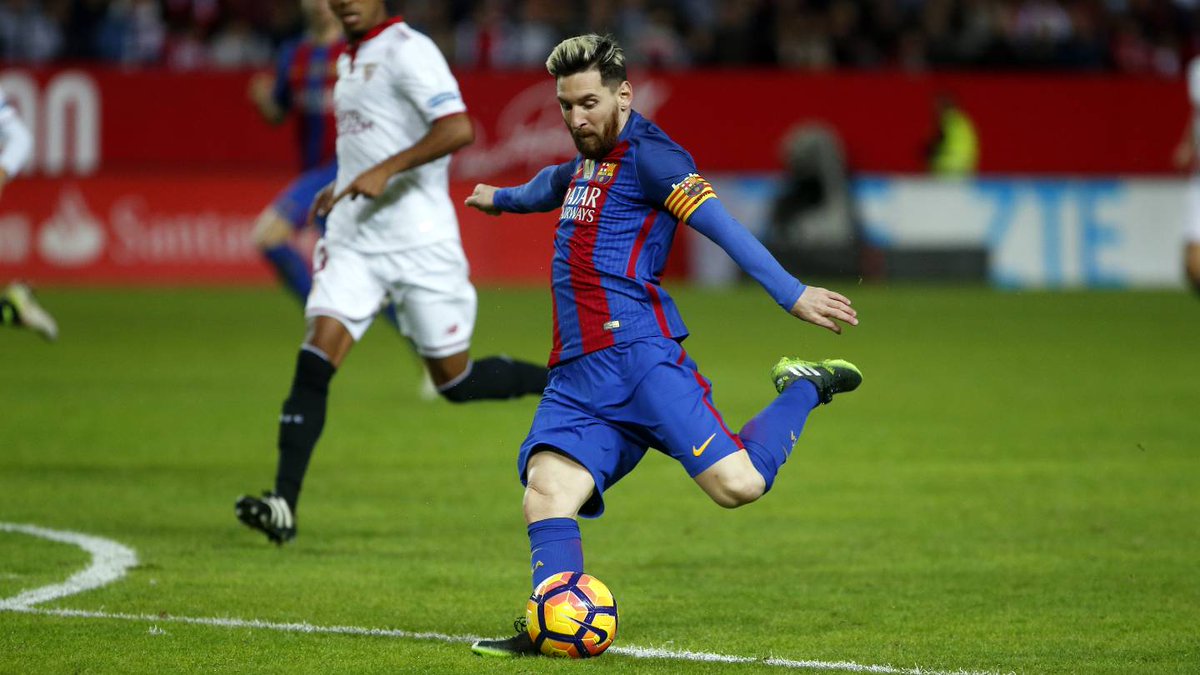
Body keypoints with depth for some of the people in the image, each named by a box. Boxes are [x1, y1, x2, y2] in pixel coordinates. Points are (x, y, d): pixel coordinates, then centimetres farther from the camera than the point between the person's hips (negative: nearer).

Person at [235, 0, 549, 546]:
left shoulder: (408, 50, -11)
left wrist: (385, 171, -28)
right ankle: (283, 505, -17)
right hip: (353, 239, 7)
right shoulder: (349, 59, 16)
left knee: (454, 381, 1)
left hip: (420, 240, -7)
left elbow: (457, 130, -23)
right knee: (315, 359, -12)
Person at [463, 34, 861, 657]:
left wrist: (791, 294, -22)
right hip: (576, 372, 8)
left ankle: (804, 390, 9)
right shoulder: (587, 162, 24)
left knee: (736, 483, -18)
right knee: (546, 490, -17)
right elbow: (556, 184, 50)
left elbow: (720, 225, -13)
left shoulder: (646, 154, -3)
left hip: (635, 352, -8)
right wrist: (504, 198, 71)